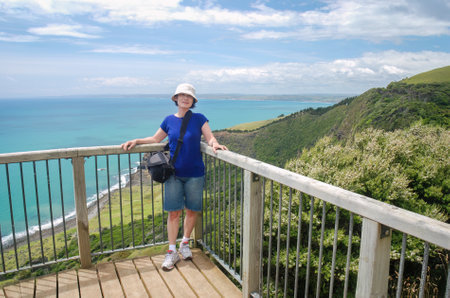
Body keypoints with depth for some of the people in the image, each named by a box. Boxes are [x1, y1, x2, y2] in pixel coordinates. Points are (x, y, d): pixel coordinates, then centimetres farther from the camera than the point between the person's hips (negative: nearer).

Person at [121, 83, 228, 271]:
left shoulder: (199, 119, 0)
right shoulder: (169, 120, 6)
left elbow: (210, 138, -5)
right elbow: (155, 139, 17)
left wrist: (215, 144, -27)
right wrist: (136, 141, 5)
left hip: (194, 174, -1)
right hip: (174, 173, 1)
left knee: (192, 211, 9)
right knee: (173, 212, 3)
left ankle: (185, 243, 32)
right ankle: (172, 252, 16)